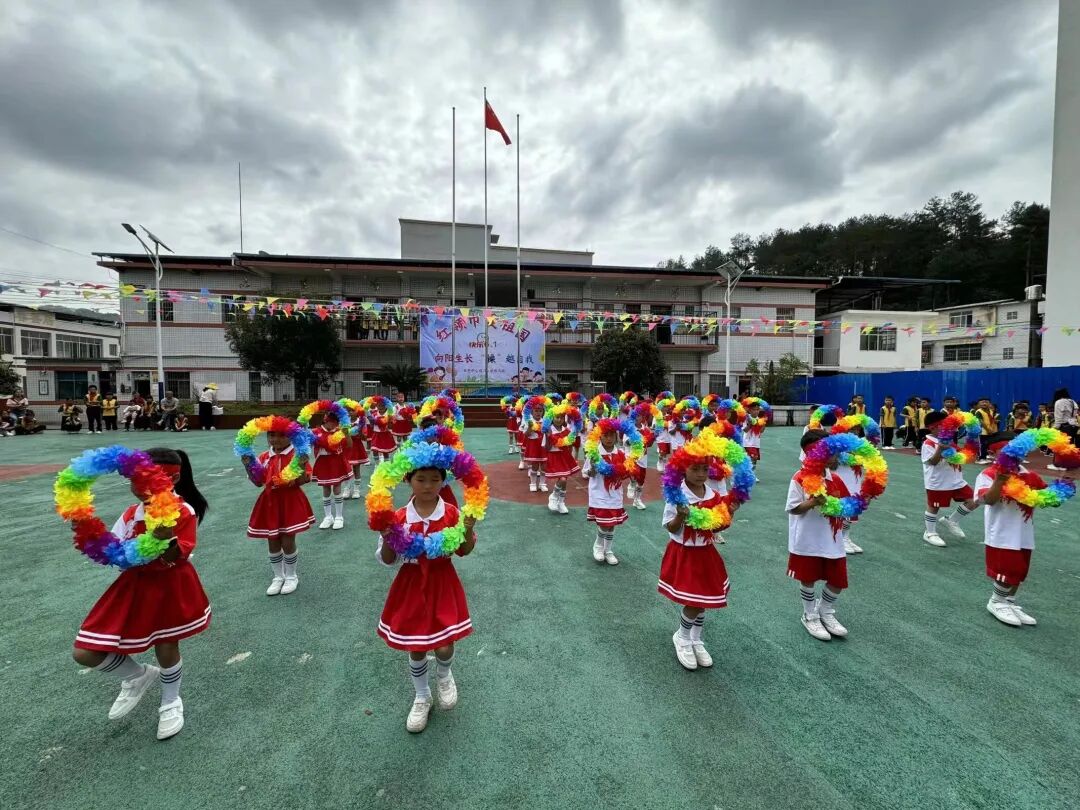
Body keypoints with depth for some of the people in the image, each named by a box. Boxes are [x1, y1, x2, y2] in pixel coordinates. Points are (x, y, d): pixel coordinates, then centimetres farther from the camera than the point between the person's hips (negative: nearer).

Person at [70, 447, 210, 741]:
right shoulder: (132, 513, -1)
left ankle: (171, 702, 41)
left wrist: (169, 540, -43)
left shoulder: (184, 512, -19)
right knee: (84, 654, 4)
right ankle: (138, 676, 33)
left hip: (171, 587, -5)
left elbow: (178, 558, -24)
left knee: (166, 649, 11)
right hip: (135, 586, 6)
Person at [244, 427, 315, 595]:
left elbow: (303, 480, -13)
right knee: (272, 543, 14)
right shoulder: (264, 457, 4)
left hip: (291, 502, -5)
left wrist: (302, 464, -31)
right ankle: (278, 577, 33)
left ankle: (291, 576, 25)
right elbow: (258, 482, 5)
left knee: (288, 542, 2)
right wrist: (249, 467, -8)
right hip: (270, 503, 5)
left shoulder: (296, 455, -10)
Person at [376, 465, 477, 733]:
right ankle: (422, 697, 43)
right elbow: (387, 560, -6)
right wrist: (387, 539, -25)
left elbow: (463, 551, -4)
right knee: (415, 648, 14)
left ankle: (444, 677, 42)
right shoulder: (399, 518, -12)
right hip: (412, 585, 1)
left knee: (445, 646, 3)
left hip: (443, 583, 0)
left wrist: (468, 530, -22)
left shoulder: (451, 513, -12)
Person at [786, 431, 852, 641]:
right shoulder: (800, 479, -18)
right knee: (808, 579, 11)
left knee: (838, 580, 14)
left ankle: (826, 612, 40)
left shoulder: (835, 478, 1)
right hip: (807, 541, -6)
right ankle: (810, 617, 33)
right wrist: (813, 502, -31)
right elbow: (793, 509, -16)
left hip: (832, 540, 6)